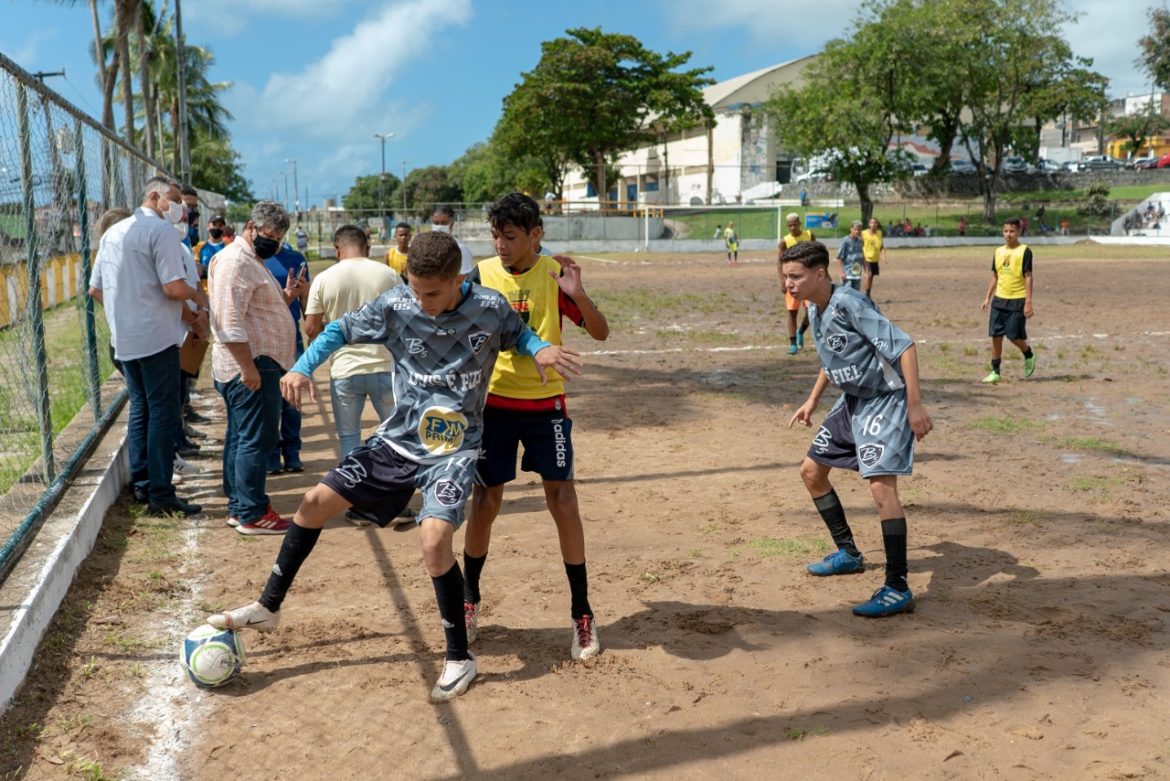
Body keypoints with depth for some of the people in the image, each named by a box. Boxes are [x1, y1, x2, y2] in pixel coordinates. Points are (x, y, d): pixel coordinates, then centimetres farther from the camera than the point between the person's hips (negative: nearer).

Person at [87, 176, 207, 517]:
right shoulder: (162, 230, -11)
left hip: (124, 338, 8)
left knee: (140, 410, 16)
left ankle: (142, 485, 23)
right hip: (156, 336, -8)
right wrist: (198, 296, -1)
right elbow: (174, 288, -20)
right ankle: (161, 495, -2)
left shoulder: (113, 232, 15)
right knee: (163, 414, -4)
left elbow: (95, 289, 17)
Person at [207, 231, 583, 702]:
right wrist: (301, 367, -11)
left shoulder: (490, 308, -12)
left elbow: (519, 335, 7)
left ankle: (460, 659, -2)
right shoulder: (395, 306, -8)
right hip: (398, 440, 4)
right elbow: (341, 330, 4)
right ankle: (267, 608, 28)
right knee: (316, 502, 5)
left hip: (455, 450, -4)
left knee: (434, 539, -24)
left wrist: (541, 349, -15)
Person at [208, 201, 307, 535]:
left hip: (256, 365, 11)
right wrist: (248, 366, -25)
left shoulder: (253, 261, 20)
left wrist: (287, 297, 10)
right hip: (251, 367, -11)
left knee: (241, 438, 14)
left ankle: (238, 507, 22)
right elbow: (231, 321, -22)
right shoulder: (236, 261, -13)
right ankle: (251, 514, -3)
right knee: (256, 439, -8)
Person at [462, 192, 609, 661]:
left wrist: (578, 295, -24)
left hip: (545, 403, -1)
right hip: (493, 403, 1)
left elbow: (600, 333, -7)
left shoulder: (554, 275, -4)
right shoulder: (480, 276, -1)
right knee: (485, 501, 4)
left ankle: (582, 612, 10)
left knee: (563, 501, -2)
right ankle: (469, 600, 26)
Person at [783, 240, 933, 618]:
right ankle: (849, 554, 31)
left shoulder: (848, 303, -23)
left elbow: (903, 346, -26)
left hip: (886, 399, -10)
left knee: (881, 486, -21)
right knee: (811, 471, 15)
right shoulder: (814, 310, 5)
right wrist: (813, 400, 22)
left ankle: (898, 589, -14)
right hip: (852, 400, 10)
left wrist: (915, 405, -30)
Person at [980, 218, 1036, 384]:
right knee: (996, 336, 2)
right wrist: (988, 297, 12)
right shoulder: (999, 251, 10)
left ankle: (1029, 355, 28)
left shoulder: (1024, 251, -7)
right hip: (999, 300, 5)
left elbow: (1028, 277, -9)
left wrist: (1028, 302, -14)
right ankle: (995, 372, 9)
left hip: (1017, 301, -5)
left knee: (1015, 336, -3)